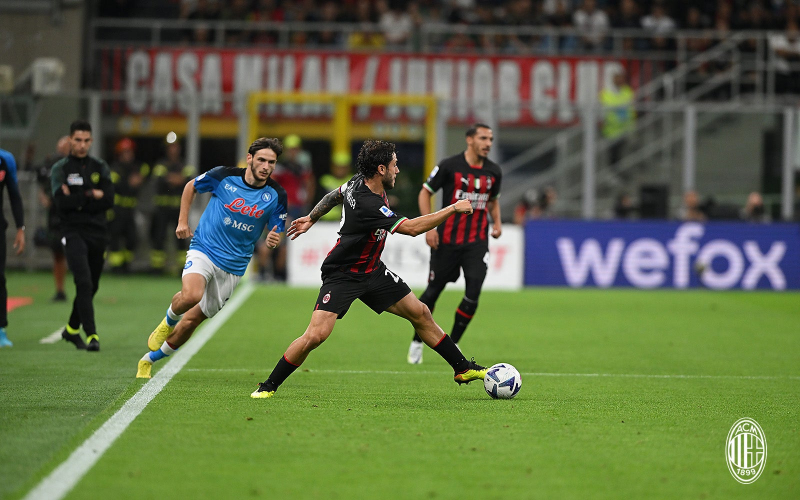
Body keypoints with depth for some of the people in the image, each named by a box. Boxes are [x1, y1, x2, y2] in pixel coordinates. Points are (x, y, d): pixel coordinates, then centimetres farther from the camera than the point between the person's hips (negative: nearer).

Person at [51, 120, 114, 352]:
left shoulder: (100, 167, 10)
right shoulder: (60, 169, 1)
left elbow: (109, 200, -3)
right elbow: (62, 202, -14)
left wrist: (77, 201, -10)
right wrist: (90, 195, -10)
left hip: (98, 232, 4)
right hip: (74, 233, -4)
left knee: (91, 286, 12)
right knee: (84, 282, -19)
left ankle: (72, 329, 31)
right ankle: (91, 334, -22)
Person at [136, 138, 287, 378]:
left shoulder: (276, 195, -6)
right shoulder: (224, 176, -10)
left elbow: (277, 232, 3)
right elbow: (191, 186, 9)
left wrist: (274, 239, -21)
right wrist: (182, 221, 3)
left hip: (233, 266, 2)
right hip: (204, 249, -2)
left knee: (193, 319, 6)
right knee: (191, 295, -32)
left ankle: (150, 359, 27)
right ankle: (169, 321, 2)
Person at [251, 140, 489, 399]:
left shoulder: (359, 182, -5)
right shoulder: (367, 205, -32)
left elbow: (334, 195, 15)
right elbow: (412, 228, -31)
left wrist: (311, 218, 32)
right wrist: (453, 209, -24)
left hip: (372, 271, 9)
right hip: (342, 276, -9)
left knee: (420, 313, 6)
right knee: (316, 335, -20)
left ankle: (463, 368, 18)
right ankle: (268, 386, -3)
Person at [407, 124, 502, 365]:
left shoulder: (493, 172, 5)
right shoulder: (449, 166, -8)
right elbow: (425, 193, -1)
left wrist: (496, 223, 5)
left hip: (477, 242, 3)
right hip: (447, 241, -3)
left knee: (473, 294, -11)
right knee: (433, 291, 5)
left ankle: (452, 344, 6)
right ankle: (417, 341, 25)